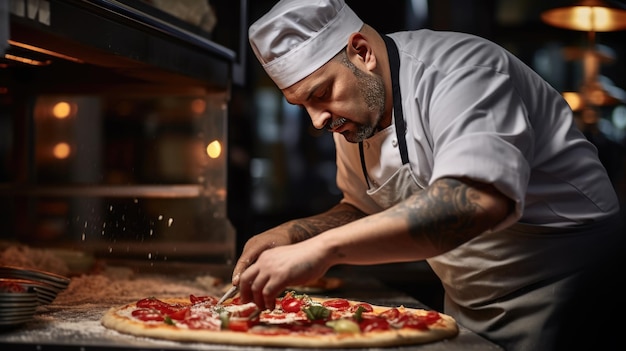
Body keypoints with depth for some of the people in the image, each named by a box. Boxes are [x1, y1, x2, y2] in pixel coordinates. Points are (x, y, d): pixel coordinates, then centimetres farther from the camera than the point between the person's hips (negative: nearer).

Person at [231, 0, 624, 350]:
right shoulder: (353, 112, 1)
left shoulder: (457, 70, -25)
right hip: (466, 306, 8)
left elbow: (478, 200, -42)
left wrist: (322, 248, -44)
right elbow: (364, 209, 15)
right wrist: (293, 234, -5)